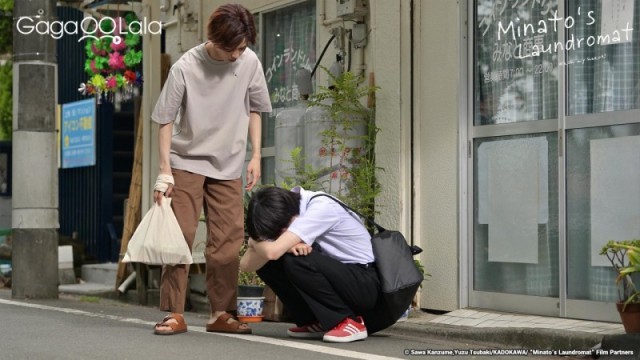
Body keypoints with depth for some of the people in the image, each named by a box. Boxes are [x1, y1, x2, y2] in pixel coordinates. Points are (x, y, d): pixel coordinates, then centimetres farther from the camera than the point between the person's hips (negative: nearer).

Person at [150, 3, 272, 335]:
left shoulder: (250, 62, -7)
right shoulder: (185, 68, -16)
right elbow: (166, 120, -9)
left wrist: (255, 156, 2)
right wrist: (165, 171, -12)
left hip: (228, 166, 3)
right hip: (187, 162, -3)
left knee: (228, 240, 2)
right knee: (179, 235, -6)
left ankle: (221, 313, 10)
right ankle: (174, 313, -1)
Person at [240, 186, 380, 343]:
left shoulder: (322, 208, -23)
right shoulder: (284, 211, -2)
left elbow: (272, 251, -34)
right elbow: (245, 265, -10)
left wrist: (254, 241, -12)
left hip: (366, 285, -8)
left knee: (296, 260, -28)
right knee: (266, 263, -7)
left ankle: (350, 321, -14)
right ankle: (316, 322, 2)